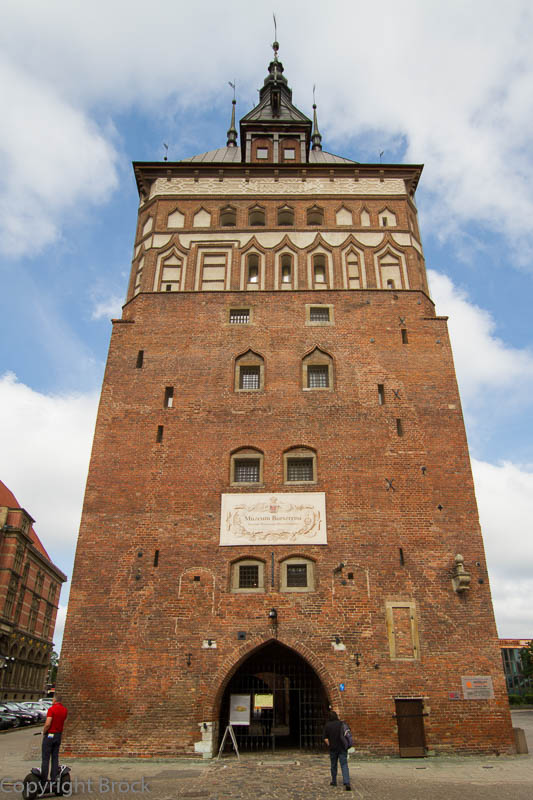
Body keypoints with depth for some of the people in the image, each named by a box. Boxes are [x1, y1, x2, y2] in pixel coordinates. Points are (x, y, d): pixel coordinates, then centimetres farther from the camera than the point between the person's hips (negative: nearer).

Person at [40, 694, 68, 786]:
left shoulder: (51, 709, -15)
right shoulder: (64, 710, 6)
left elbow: (48, 724, -21)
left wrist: (44, 733, -5)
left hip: (50, 735, -6)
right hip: (59, 735, 6)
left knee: (45, 757, 2)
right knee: (55, 757, 10)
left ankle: (43, 779, 4)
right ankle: (54, 778, 9)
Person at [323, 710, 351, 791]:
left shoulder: (327, 725, -4)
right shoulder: (342, 723, -1)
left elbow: (326, 739, -7)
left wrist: (330, 745, 7)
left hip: (333, 748, 0)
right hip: (343, 748, 0)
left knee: (333, 765, 17)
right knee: (344, 765, -2)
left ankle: (334, 781, 29)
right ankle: (347, 783, -17)